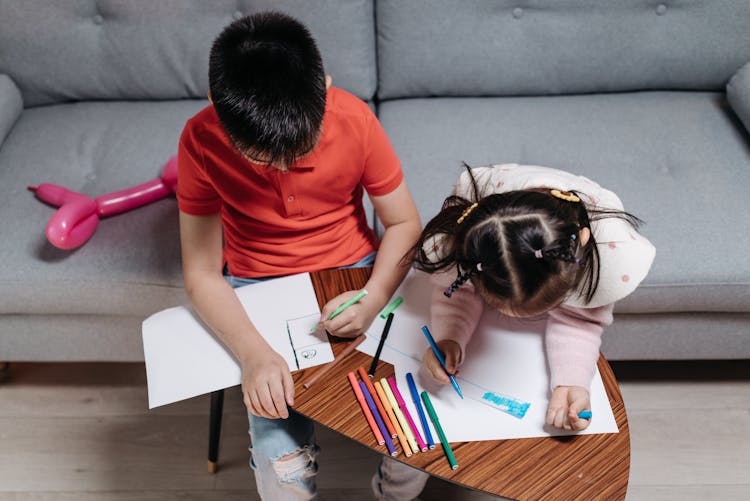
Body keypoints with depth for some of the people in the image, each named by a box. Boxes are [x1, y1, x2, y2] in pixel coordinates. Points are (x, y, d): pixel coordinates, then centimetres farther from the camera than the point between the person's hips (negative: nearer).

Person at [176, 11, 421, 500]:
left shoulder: (356, 120, -19)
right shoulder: (202, 141, -20)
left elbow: (404, 224, -7)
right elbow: (201, 273, -14)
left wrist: (373, 300, -25)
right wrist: (254, 352, -30)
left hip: (353, 272, 1)